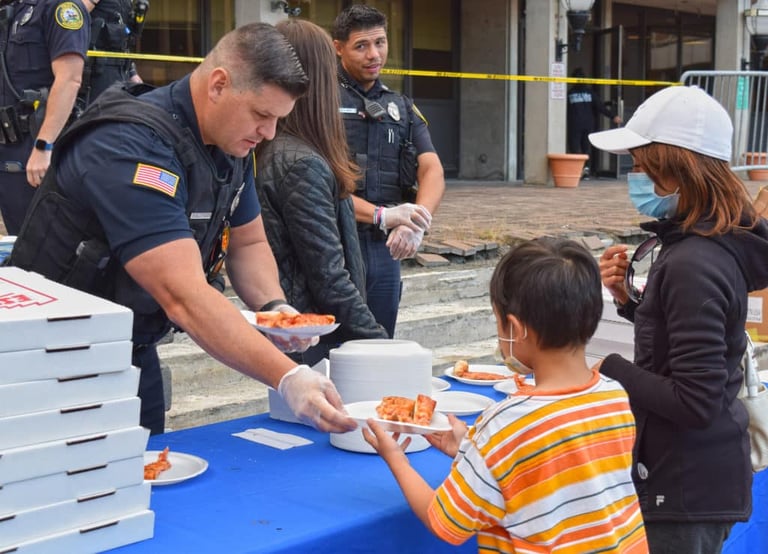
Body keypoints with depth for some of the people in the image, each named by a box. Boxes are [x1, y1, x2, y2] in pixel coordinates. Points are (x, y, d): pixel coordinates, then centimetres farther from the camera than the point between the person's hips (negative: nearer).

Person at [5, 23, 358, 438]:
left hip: (134, 354, 8)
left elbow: (247, 243, 10)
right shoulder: (133, 148, -29)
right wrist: (287, 378, -42)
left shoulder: (230, 142, -2)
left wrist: (274, 306, -10)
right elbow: (184, 298, -37)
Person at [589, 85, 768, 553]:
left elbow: (695, 401, -26)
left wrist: (610, 370, -16)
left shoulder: (693, 264, -25)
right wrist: (631, 297, 1)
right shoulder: (714, 242, 4)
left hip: (688, 485, -9)